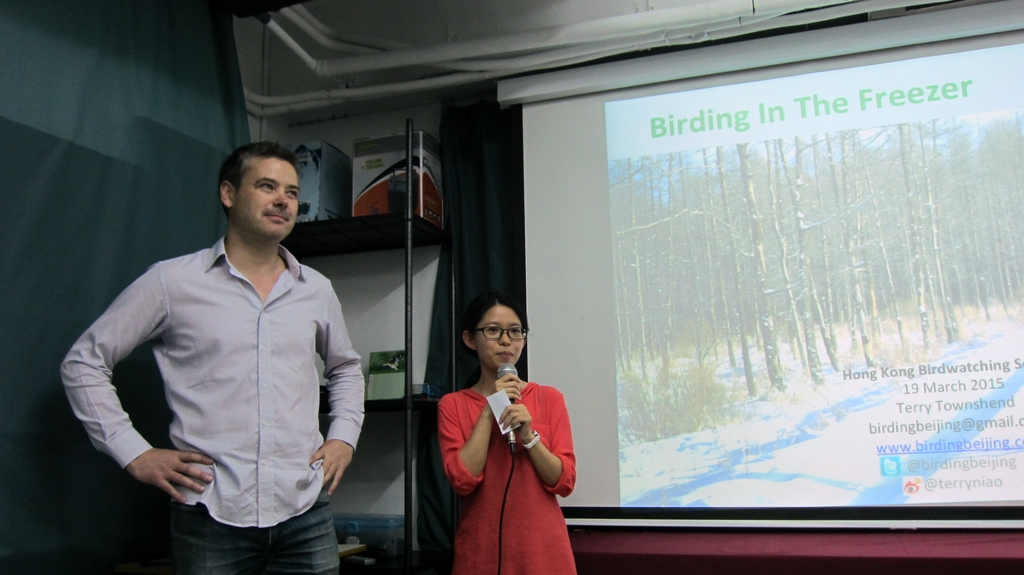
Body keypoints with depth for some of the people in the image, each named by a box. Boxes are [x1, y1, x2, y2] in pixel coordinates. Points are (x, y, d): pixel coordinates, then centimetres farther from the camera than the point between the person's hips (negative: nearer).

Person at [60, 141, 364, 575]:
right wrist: (134, 454, -3)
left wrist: (344, 437, 10)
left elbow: (345, 368, 24)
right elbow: (83, 362, 4)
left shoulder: (316, 289, 9)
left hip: (306, 511, 3)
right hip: (211, 514, -3)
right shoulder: (172, 282, -2)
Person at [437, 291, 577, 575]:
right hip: (480, 551, 0)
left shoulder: (549, 398, 1)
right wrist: (490, 412, -12)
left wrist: (528, 436, -18)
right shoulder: (452, 405, 0)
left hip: (542, 549, 1)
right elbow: (463, 480, -11)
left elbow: (564, 482, -4)